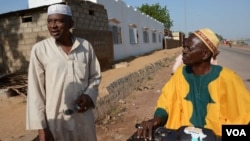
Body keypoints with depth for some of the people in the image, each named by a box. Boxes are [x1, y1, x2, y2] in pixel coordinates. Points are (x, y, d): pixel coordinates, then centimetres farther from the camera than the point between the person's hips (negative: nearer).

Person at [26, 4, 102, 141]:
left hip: (84, 117, 3)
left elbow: (95, 76, 7)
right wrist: (40, 126, -6)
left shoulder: (86, 46, -2)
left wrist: (89, 95, -11)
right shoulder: (39, 50, -9)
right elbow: (35, 90, -6)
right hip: (56, 120, -2)